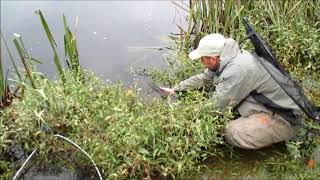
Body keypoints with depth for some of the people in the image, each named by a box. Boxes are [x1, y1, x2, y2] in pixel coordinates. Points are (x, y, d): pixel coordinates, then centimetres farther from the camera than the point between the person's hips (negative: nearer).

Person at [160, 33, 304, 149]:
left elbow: (214, 107, -20)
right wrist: (175, 89, 17)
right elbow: (203, 78, 15)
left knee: (232, 133, -24)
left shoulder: (238, 70, -28)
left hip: (284, 119, -9)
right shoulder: (229, 60, 1)